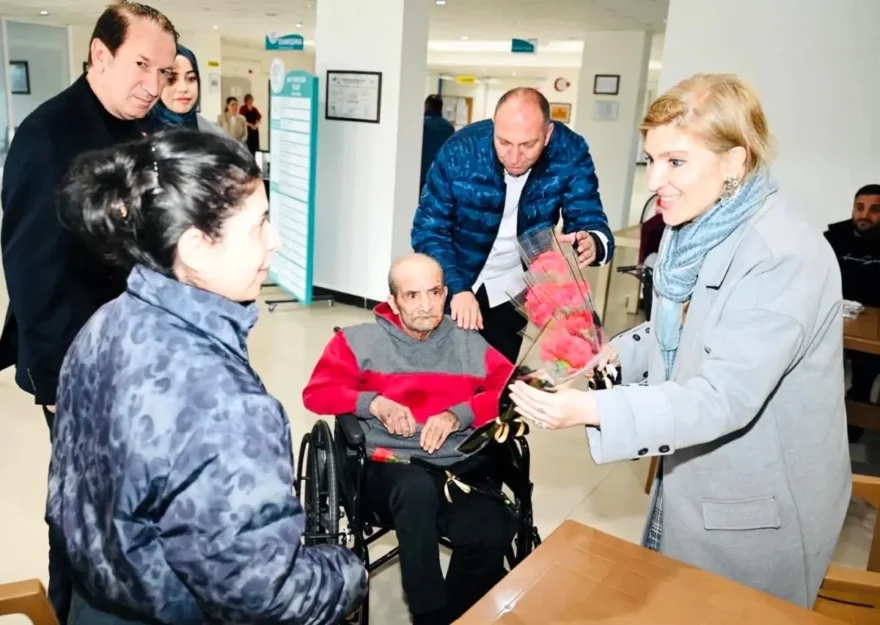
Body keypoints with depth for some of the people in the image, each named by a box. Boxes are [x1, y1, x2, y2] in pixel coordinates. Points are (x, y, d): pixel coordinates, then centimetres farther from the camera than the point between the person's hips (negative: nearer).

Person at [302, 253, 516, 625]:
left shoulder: (469, 345, 16)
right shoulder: (359, 341, 10)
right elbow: (317, 392, 4)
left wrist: (459, 414, -9)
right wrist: (373, 402, -12)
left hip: (461, 469, 2)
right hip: (390, 469, -1)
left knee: (492, 531, -30)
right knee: (418, 486, -37)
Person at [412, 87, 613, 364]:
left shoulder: (570, 153, -19)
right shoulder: (459, 152, -23)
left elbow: (592, 223, -16)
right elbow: (429, 231, -15)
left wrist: (592, 243, -42)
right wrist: (457, 289, -30)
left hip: (522, 290, 1)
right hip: (458, 287, -1)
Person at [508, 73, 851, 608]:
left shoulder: (788, 258, -28)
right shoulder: (700, 229, -3)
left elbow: (724, 397, -32)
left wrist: (591, 410, -40)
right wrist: (616, 352, -5)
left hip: (759, 508, -7)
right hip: (696, 480, 8)